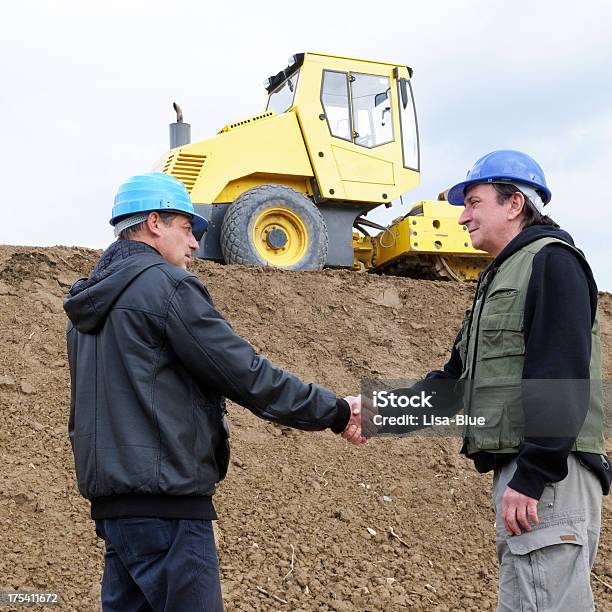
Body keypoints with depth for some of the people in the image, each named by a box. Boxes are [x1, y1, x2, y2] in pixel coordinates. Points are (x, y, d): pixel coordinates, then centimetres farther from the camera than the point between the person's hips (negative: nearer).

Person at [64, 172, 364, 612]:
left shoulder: (91, 301, 18)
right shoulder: (165, 284, -10)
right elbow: (247, 375, -12)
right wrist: (336, 412, -4)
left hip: (111, 500, 10)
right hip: (163, 499, -10)